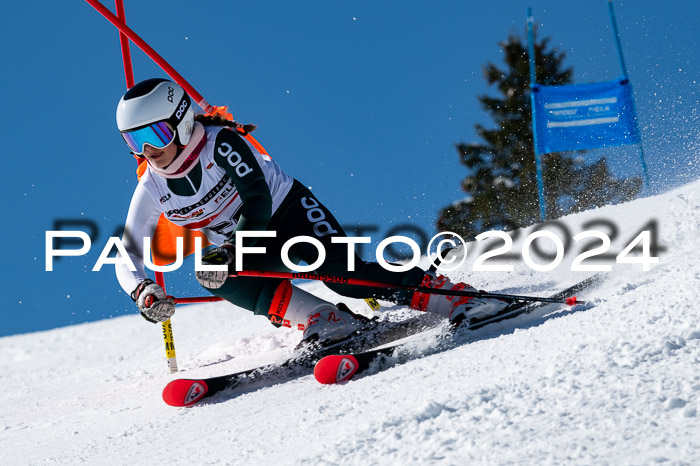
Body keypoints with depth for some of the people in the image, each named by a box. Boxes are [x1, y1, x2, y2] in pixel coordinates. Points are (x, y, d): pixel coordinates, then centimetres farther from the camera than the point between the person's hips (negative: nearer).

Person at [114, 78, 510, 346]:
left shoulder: (220, 143, -23)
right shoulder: (151, 192, -10)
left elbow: (258, 203, -27)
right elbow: (127, 258, -11)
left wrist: (227, 254, -42)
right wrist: (143, 292, -33)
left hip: (288, 209, -4)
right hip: (243, 246, 4)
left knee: (341, 271, -27)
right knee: (227, 283, -31)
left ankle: (453, 297, -21)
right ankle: (330, 322, -33)